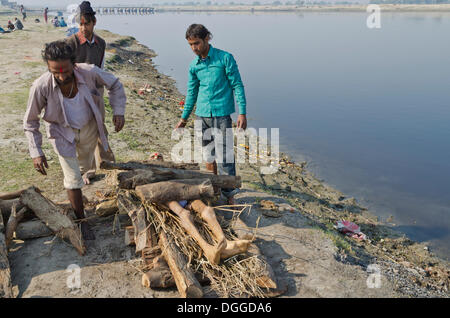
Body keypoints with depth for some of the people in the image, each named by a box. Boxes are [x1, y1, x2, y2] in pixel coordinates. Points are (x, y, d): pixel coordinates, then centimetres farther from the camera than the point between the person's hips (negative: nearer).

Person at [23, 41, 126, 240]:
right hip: (62, 132, -3)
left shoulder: (89, 72, -29)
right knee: (73, 179, -2)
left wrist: (119, 111, -17)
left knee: (85, 164, 25)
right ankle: (81, 221, 16)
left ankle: (74, 168, 64)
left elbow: (115, 84, -7)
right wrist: (36, 153, -20)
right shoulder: (41, 87, -31)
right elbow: (30, 121, -16)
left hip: (89, 127, 3)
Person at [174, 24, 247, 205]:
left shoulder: (225, 58, -4)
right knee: (208, 155, 11)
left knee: (224, 155, -6)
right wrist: (184, 118, 23)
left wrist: (242, 113, -10)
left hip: (222, 114, -4)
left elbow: (237, 85, -3)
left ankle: (229, 194, 5)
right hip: (202, 115, 5)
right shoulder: (194, 65, 9)